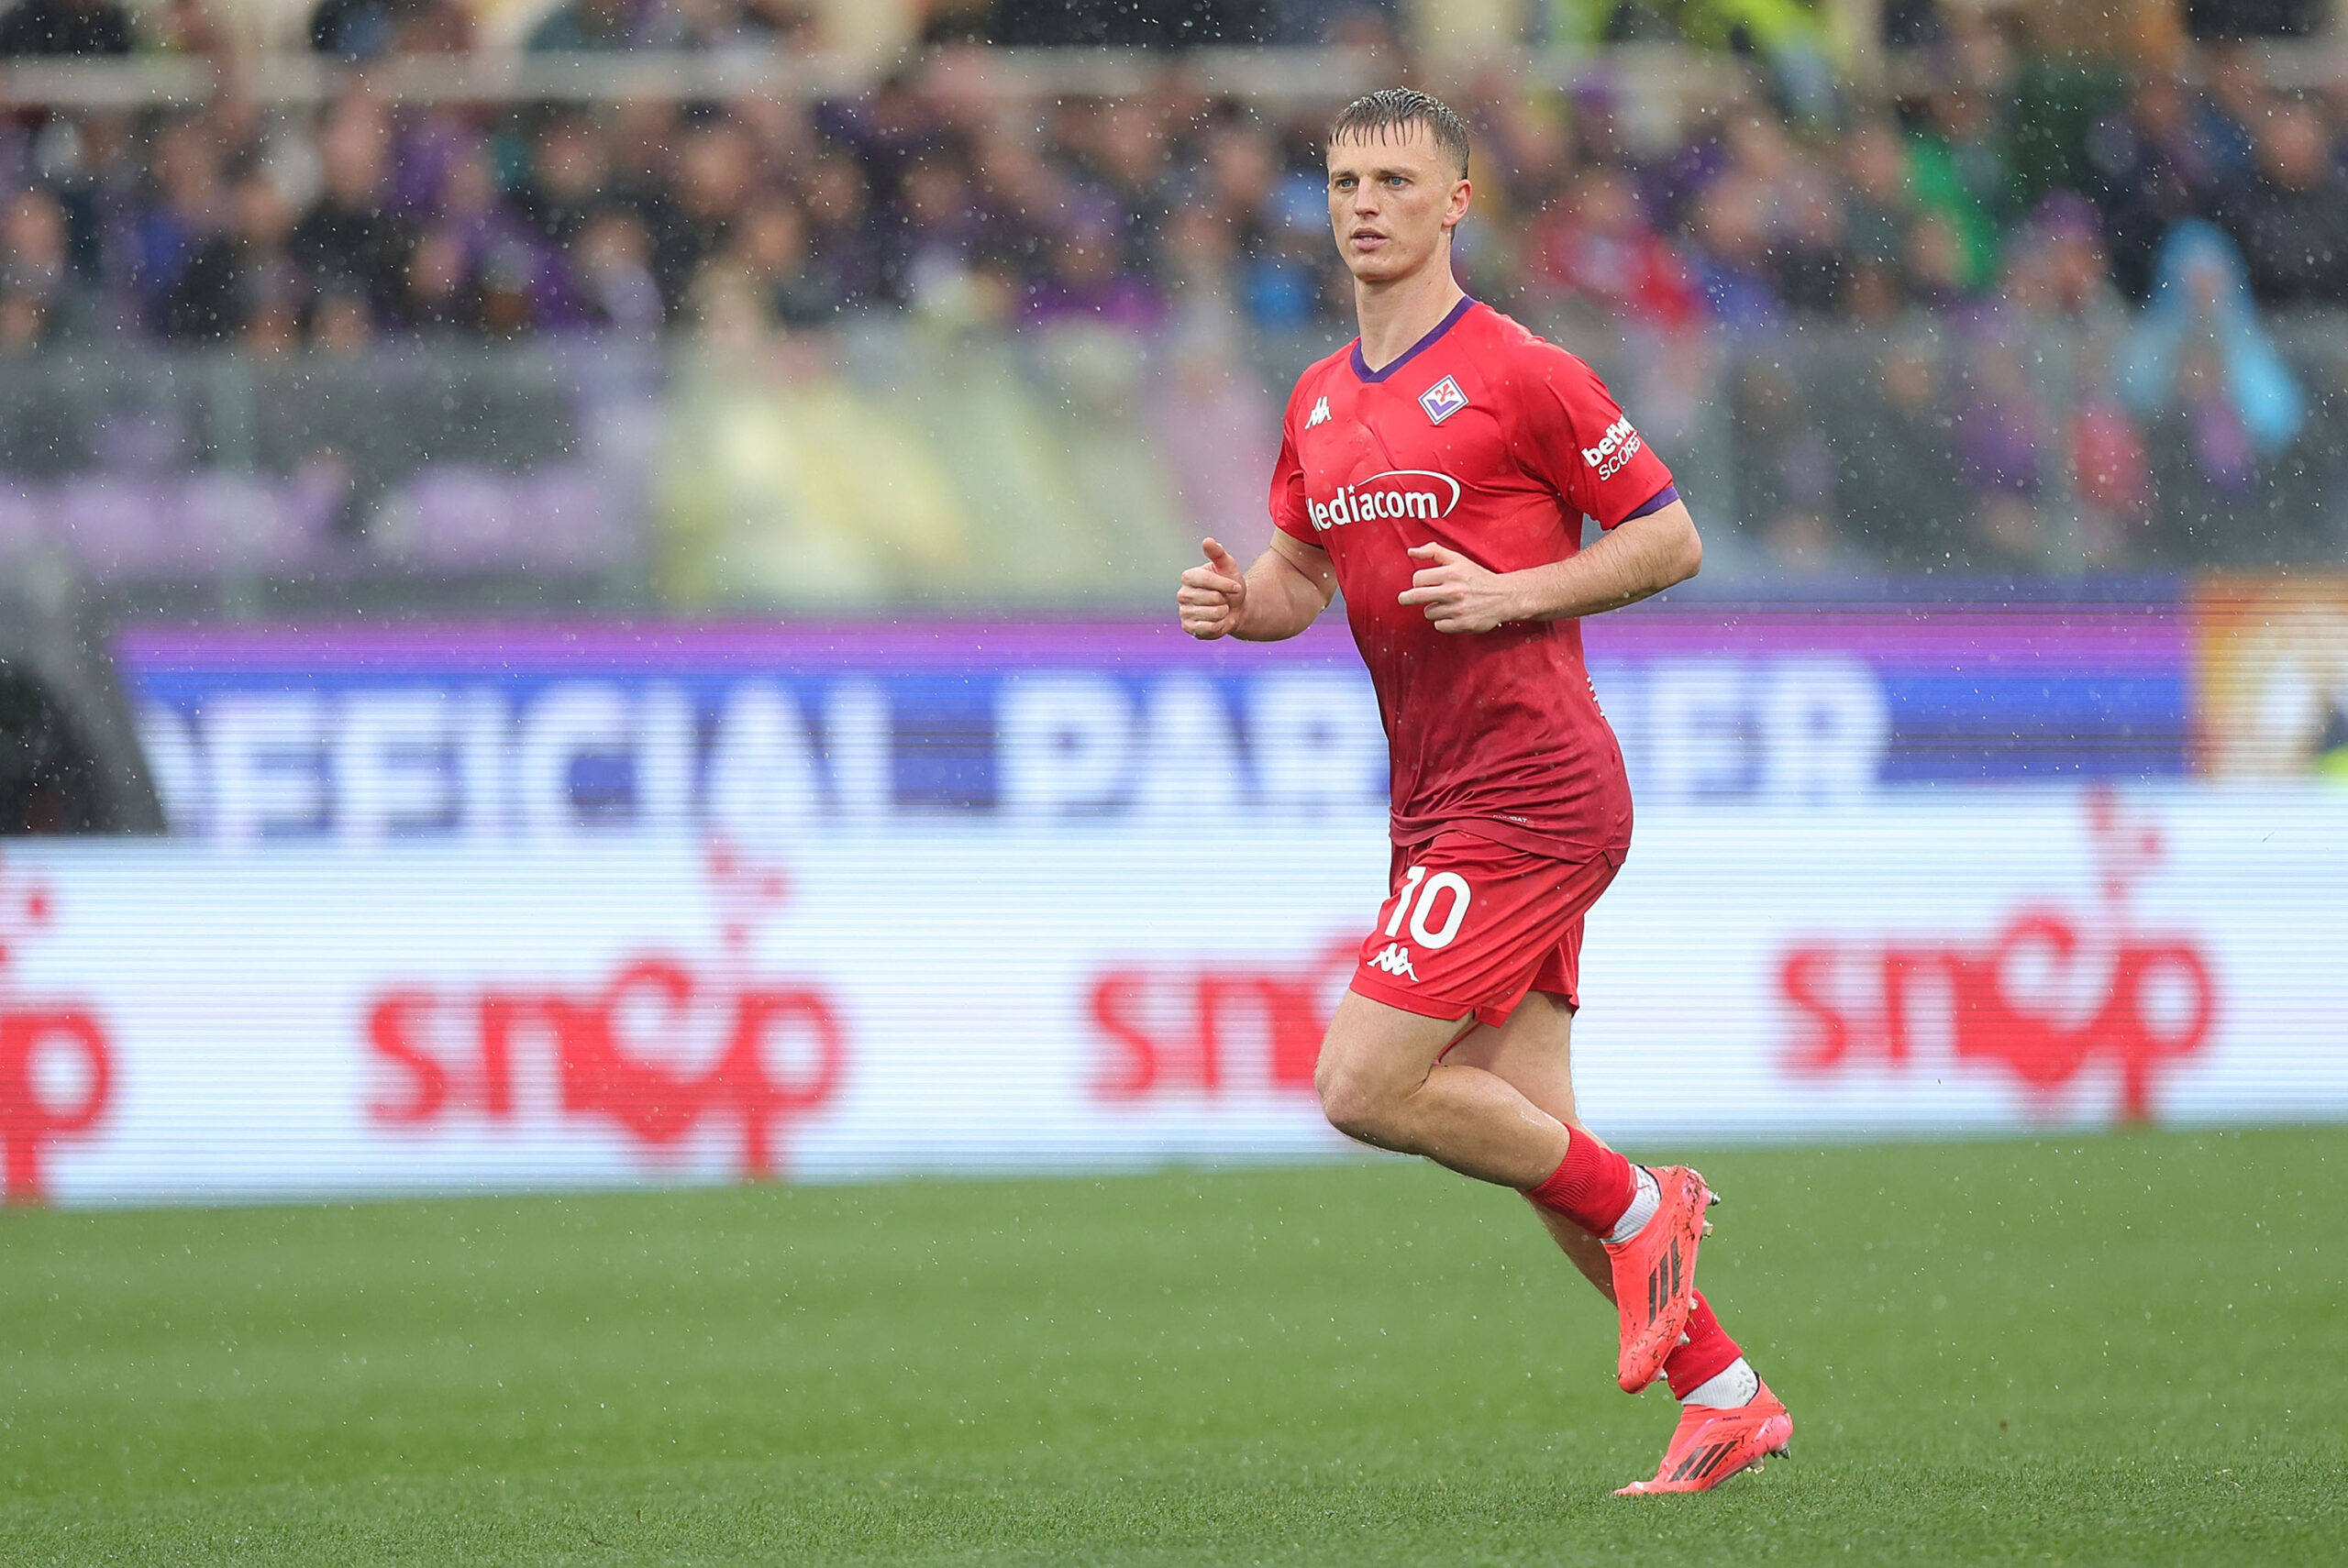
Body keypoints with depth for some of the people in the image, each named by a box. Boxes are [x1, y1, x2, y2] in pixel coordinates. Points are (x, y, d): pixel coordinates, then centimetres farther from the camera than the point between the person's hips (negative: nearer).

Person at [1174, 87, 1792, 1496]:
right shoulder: (1320, 403, 14)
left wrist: (1513, 592, -18)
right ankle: (1724, 1395, 15)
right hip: (1440, 803, 8)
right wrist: (1239, 603, 1)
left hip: (1529, 791, -8)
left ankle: (1637, 1208, 4)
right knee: (1527, 1136, 7)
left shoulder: (1517, 373, -9)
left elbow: (1672, 539, -6)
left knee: (1365, 1088, -14)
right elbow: (1302, 573, 24)